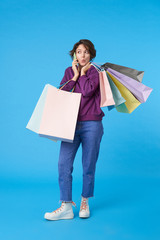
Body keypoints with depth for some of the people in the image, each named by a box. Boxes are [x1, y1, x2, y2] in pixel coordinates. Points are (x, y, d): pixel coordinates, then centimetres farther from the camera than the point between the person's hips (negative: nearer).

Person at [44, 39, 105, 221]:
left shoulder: (95, 71, 1)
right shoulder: (69, 71, 13)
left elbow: (87, 91, -16)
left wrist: (83, 73, -3)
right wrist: (75, 75, -2)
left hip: (91, 125, -3)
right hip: (71, 124, 3)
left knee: (89, 165, 4)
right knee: (64, 163, -6)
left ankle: (85, 202, 22)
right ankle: (66, 206, 0)